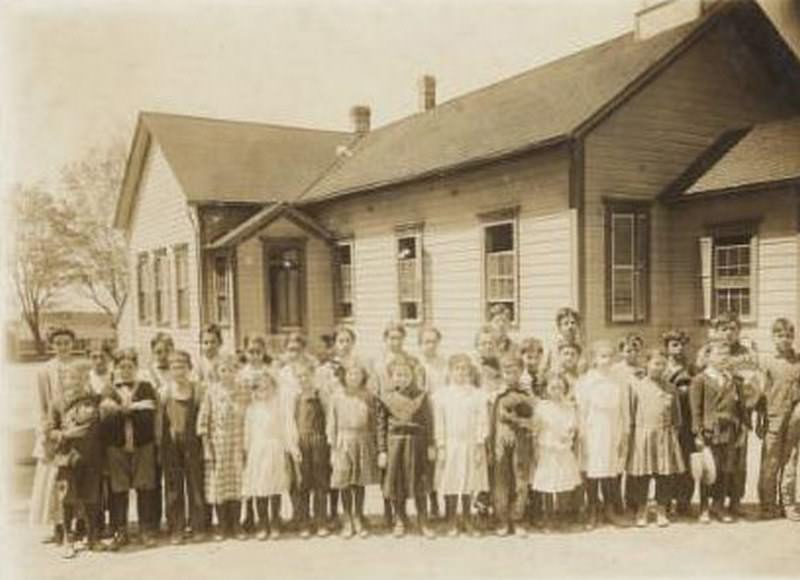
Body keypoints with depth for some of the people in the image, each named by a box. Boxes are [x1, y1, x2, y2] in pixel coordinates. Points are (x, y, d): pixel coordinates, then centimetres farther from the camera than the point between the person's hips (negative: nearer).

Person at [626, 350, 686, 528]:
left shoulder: (670, 388, 8)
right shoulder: (637, 386, 2)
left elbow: (676, 415, 12)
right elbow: (631, 414, 2)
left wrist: (674, 433, 5)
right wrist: (631, 436, -2)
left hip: (665, 435, 2)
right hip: (642, 435, -2)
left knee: (665, 474, 3)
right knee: (640, 475, 1)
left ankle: (662, 511, 17)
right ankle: (641, 511, 15)